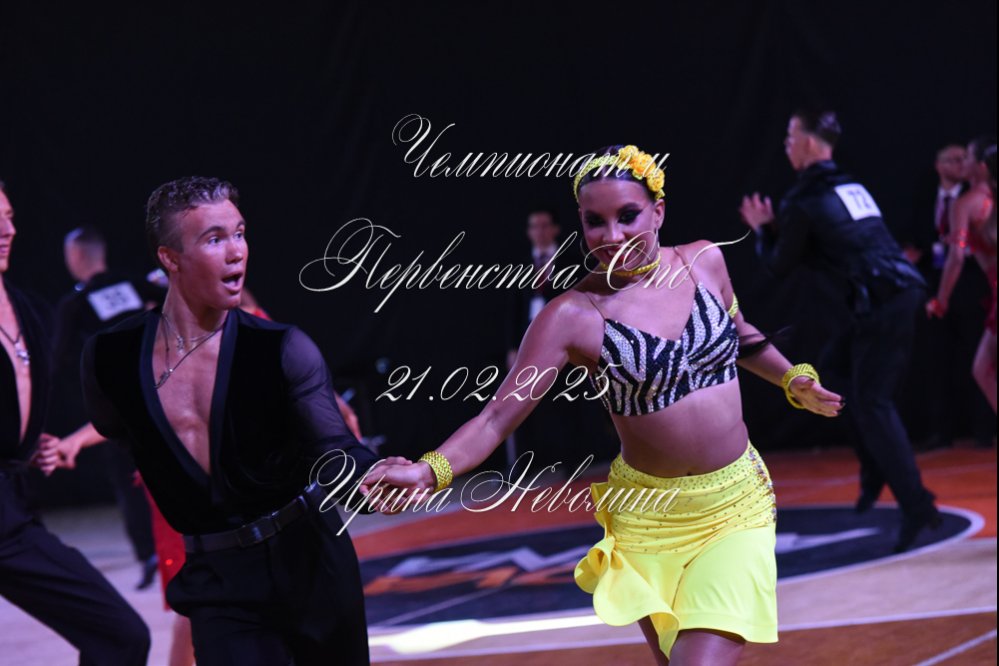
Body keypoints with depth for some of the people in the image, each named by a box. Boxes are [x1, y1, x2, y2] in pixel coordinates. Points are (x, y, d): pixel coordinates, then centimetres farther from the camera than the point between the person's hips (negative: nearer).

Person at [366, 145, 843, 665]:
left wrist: (793, 382, 12)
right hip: (650, 518, -1)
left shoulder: (704, 262, -1)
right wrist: (429, 471, -31)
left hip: (737, 505, 2)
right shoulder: (573, 315, -13)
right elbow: (497, 416, -17)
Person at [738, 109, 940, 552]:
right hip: (902, 291, 9)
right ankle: (876, 470, 20)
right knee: (835, 366, 23)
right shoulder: (850, 187, 22)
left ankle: (916, 506, -13)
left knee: (872, 403, -7)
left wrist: (762, 232, 22)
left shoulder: (803, 201, -3)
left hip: (881, 303, -9)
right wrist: (775, 227, 31)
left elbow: (780, 266, 4)